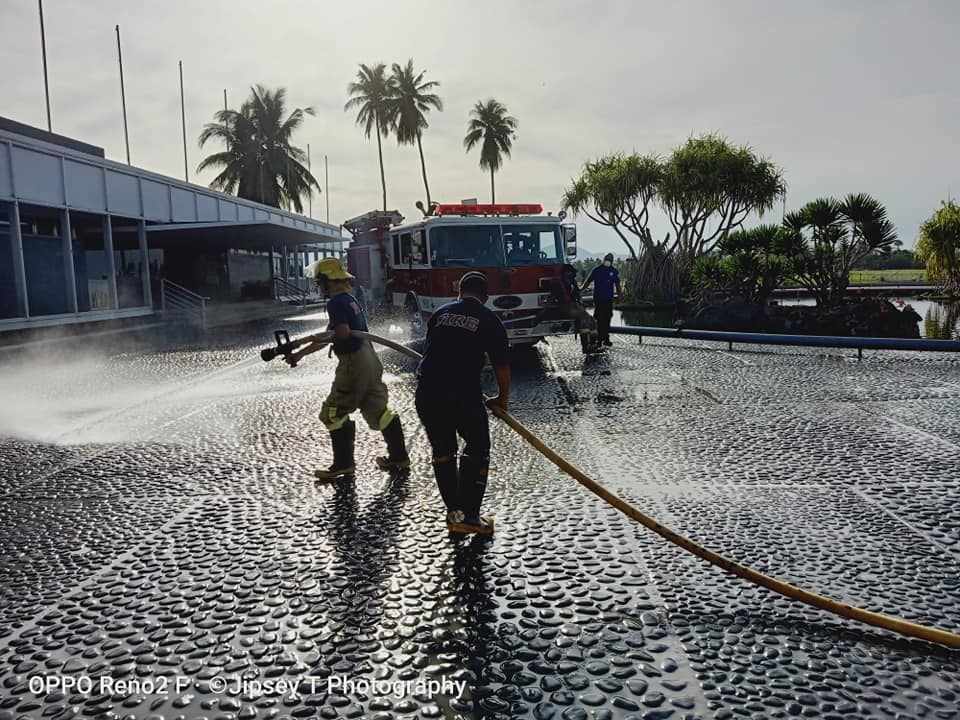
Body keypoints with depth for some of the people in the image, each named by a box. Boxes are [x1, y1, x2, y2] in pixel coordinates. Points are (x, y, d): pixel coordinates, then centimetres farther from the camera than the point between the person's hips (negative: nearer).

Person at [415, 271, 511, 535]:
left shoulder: (440, 313, 16)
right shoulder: (489, 320, 4)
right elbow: (502, 365, 2)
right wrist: (503, 398, 18)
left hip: (426, 391, 4)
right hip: (463, 394, -4)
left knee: (442, 451, 19)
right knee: (477, 449, 12)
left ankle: (453, 512, 22)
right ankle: (468, 516, 7)